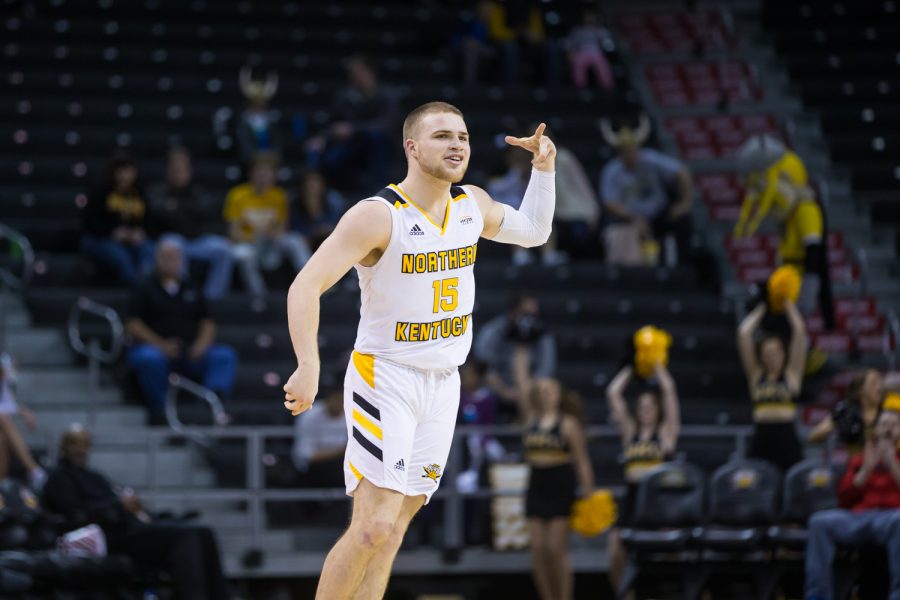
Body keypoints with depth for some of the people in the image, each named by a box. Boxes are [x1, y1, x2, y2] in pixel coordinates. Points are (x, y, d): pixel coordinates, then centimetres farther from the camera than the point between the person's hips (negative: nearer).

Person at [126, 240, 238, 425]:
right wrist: (161, 345, -14)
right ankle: (158, 409, -25)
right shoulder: (145, 289, 11)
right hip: (156, 348, -3)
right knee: (150, 359, -39)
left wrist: (201, 344, -5)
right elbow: (133, 324, 1)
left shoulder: (191, 290, 23)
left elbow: (208, 323, 18)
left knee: (225, 355, -22)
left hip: (191, 352, 3)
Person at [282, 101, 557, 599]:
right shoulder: (378, 216, -18)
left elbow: (533, 231, 24)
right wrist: (309, 368, -35)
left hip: (443, 385, 7)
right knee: (374, 527, -16)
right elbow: (305, 287, -23)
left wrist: (544, 169, 9)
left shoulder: (473, 206, 4)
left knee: (392, 529, 7)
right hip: (384, 381, -7)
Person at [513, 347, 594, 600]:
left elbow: (582, 461, -5)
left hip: (561, 490, -5)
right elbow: (522, 387, 8)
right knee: (538, 551, 1)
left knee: (557, 550, -7)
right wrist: (521, 358, 6)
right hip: (536, 489, 5)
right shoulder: (531, 420, 9)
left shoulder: (568, 424, -4)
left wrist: (587, 492, -9)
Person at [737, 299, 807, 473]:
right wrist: (760, 310, 17)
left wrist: (789, 307, 13)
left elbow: (799, 332, 2)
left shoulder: (792, 374, 7)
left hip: (786, 439, -2)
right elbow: (744, 334, 8)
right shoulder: (756, 374, 11)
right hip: (761, 438, 2)